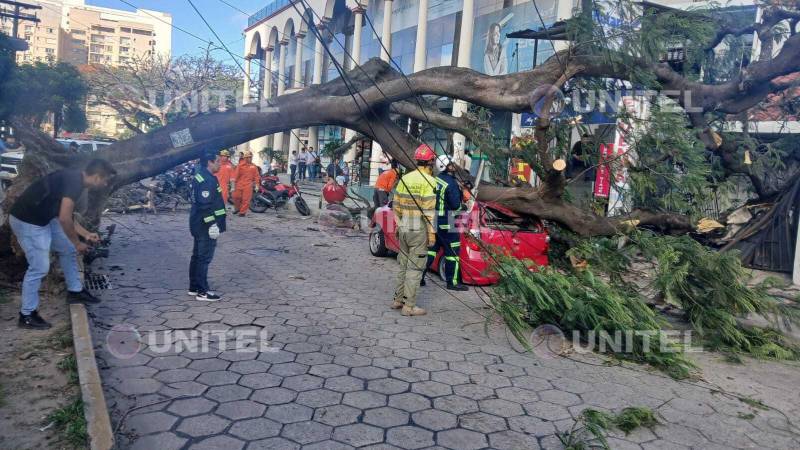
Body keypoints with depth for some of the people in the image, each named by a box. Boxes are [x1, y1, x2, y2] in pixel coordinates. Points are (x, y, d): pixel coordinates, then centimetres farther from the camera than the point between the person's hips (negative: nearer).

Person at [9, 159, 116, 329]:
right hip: (27, 222, -10)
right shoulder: (74, 182, -22)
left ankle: (75, 291, 32)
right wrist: (77, 243, -13)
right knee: (39, 268, -5)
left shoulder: (74, 179, 9)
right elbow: (64, 218, -26)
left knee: (68, 250, 18)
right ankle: (27, 315, 8)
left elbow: (65, 216, 19)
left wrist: (86, 234, 19)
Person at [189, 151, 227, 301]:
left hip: (200, 225, 11)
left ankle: (194, 287, 24)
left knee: (198, 256, 15)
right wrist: (212, 224, -24)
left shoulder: (201, 176, 14)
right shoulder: (207, 180, -19)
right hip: (206, 226, -11)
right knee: (204, 258, -5)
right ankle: (202, 292, 0)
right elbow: (205, 205, -25)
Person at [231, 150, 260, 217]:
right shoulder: (240, 165, -1)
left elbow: (256, 176, 8)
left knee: (246, 199, 0)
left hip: (248, 186, 0)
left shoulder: (253, 167, 5)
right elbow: (235, 175, -1)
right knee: (236, 197, 5)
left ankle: (242, 212, 10)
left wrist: (256, 185, 3)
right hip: (239, 185, 0)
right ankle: (237, 208, 30)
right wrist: (233, 185, -5)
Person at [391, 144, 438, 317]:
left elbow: (396, 205, 10)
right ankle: (409, 306, 4)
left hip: (404, 228, 7)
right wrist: (431, 232, -13)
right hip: (419, 229, -7)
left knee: (404, 265, 18)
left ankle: (398, 299, 25)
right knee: (415, 267, 0)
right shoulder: (429, 181, -12)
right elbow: (428, 209, -17)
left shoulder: (405, 178, 7)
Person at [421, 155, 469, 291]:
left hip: (434, 220, 8)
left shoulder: (436, 180, 7)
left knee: (431, 248, 15)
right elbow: (455, 205, -17)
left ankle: (420, 276, 18)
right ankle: (452, 282, 7)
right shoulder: (451, 183, -18)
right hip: (446, 223, -8)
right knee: (452, 252, 2)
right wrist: (460, 192, 1)